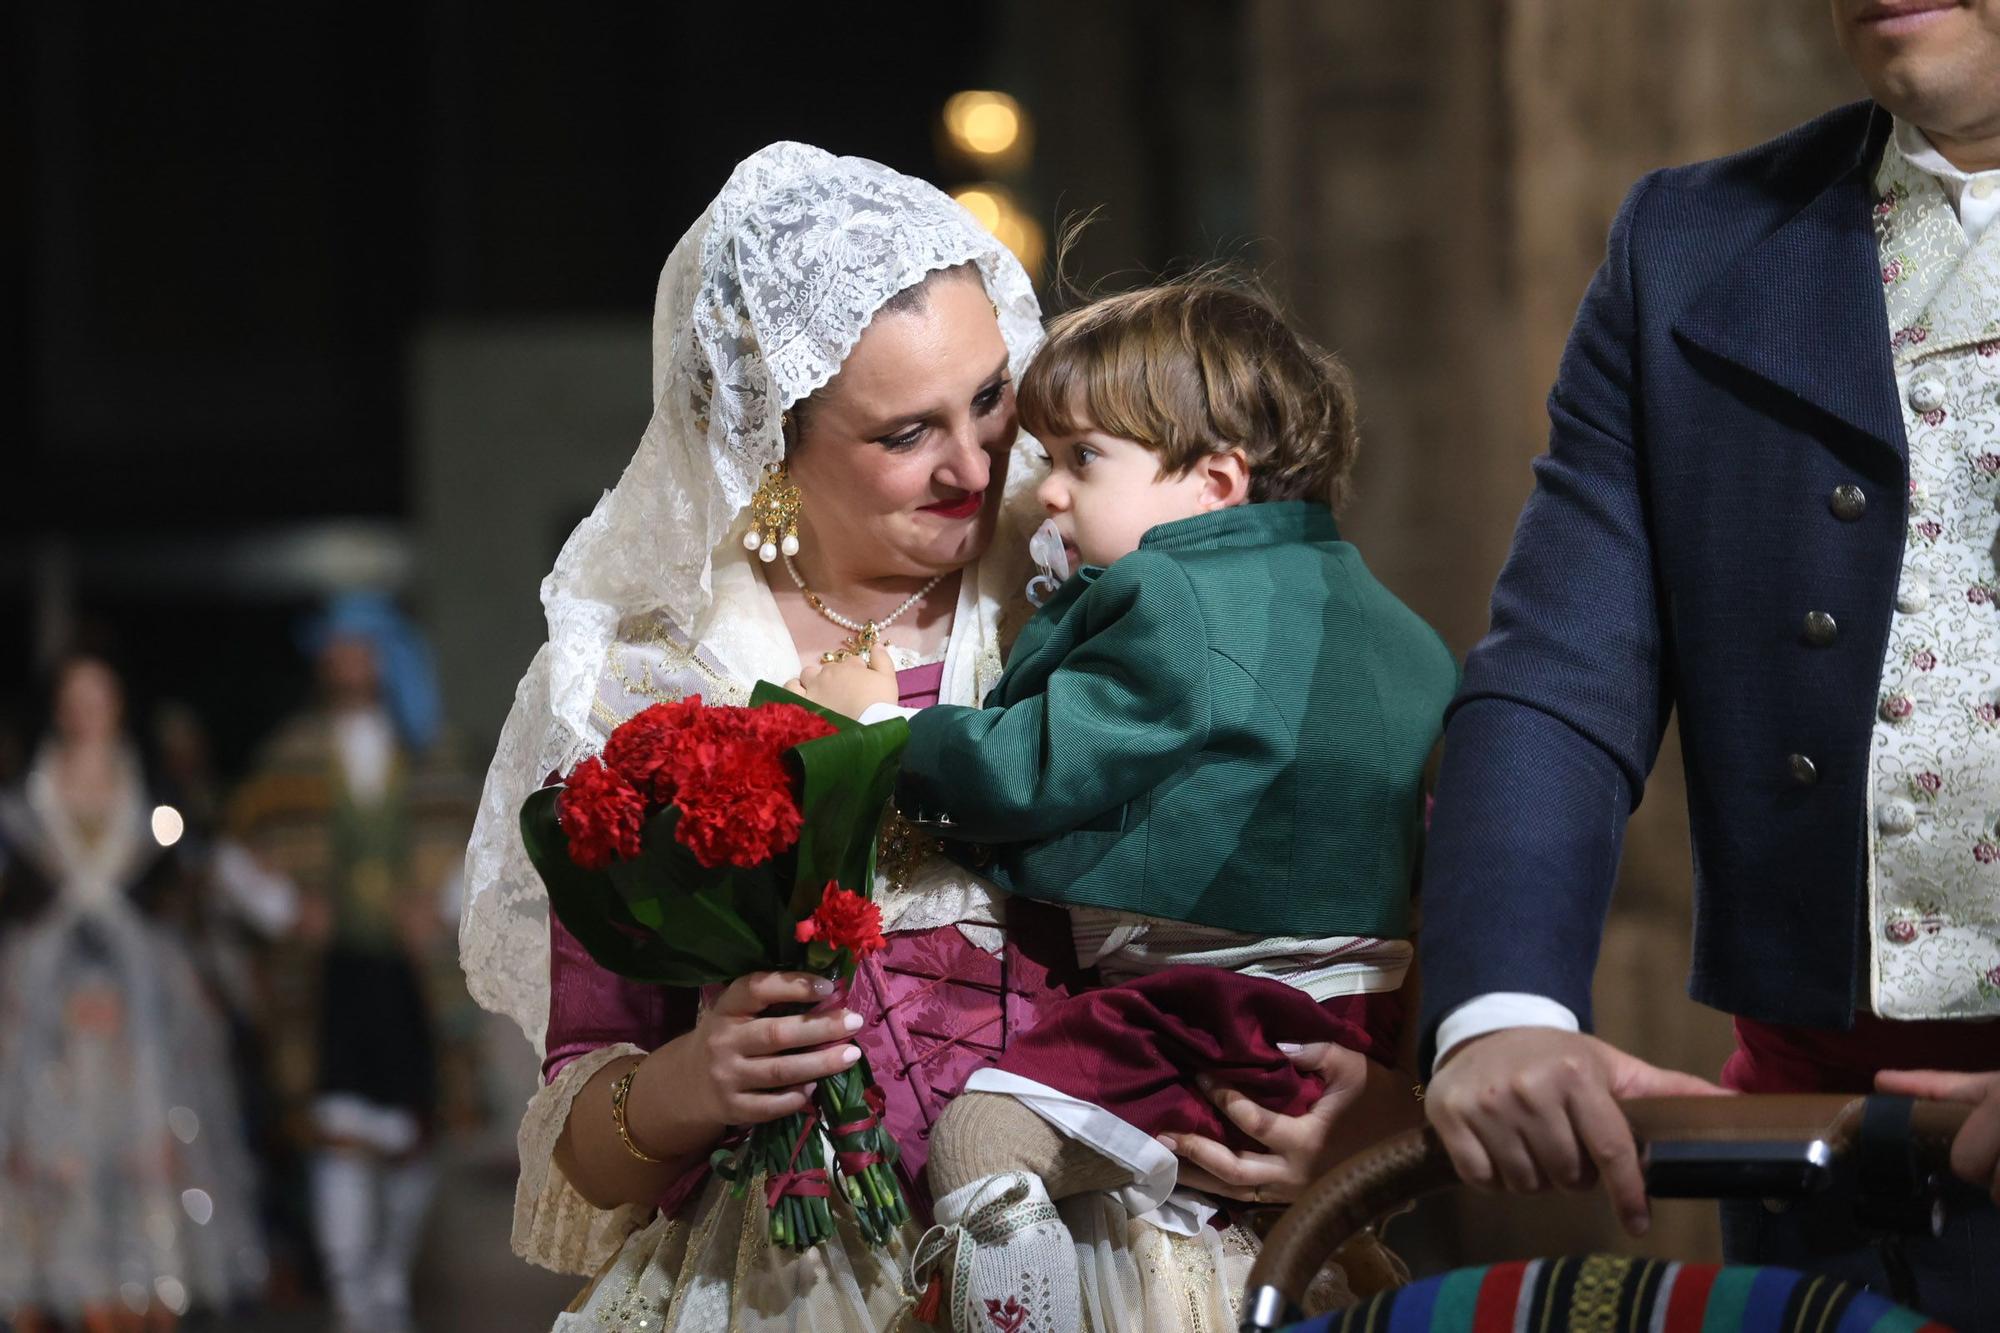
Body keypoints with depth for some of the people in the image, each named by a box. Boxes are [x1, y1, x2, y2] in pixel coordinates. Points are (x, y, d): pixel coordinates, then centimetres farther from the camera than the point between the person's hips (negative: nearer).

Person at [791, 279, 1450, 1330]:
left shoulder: (1175, 611, -14)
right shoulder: (1381, 616, 16)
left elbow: (1028, 773, -14)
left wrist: (882, 724, 1)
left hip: (1233, 1012, -10)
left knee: (980, 1135, -18)